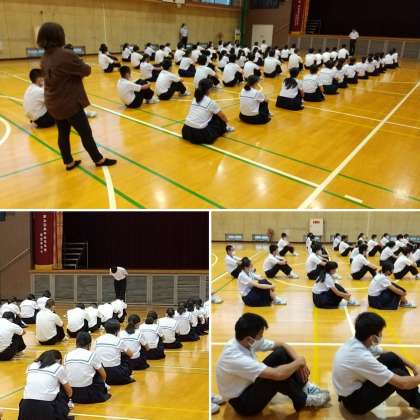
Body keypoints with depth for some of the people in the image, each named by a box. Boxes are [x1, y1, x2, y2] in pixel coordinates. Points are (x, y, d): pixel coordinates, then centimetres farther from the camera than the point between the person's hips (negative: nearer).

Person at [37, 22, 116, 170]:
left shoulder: (45, 58, 4)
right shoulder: (66, 55, -22)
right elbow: (86, 70, -14)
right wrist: (84, 66, 8)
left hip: (53, 104, 8)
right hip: (69, 103, -8)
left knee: (63, 133, 15)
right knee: (85, 133, 5)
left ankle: (69, 163, 25)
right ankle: (99, 160, 17)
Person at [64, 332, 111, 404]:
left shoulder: (67, 355, 2)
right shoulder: (92, 355, -7)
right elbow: (104, 376, 3)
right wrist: (102, 383, 26)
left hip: (72, 394, 4)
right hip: (89, 394, -4)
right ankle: (101, 394, 29)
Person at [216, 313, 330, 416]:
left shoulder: (246, 341, -11)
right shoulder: (235, 358, -36)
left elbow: (281, 345, 0)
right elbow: (277, 374, -40)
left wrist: (300, 363, -15)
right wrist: (299, 361, -23)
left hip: (251, 384, 8)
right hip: (242, 402, -8)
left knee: (281, 353, -8)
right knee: (278, 376, -31)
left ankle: (305, 387, 4)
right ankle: (303, 400, -3)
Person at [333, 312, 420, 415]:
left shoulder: (356, 341, -9)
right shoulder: (362, 357, -34)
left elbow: (388, 354, 11)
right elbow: (402, 383, -27)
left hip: (356, 384, 9)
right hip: (353, 401, -9)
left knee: (392, 358, 1)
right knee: (398, 374, -15)